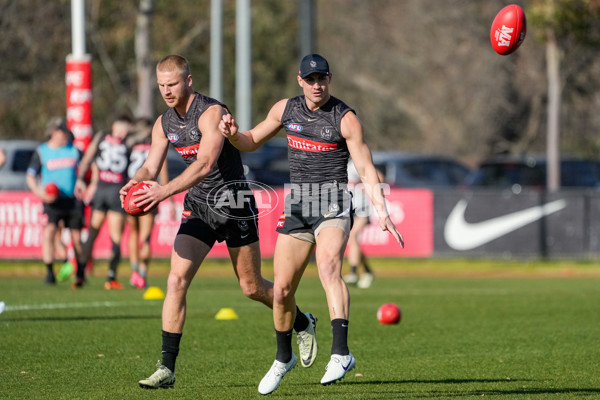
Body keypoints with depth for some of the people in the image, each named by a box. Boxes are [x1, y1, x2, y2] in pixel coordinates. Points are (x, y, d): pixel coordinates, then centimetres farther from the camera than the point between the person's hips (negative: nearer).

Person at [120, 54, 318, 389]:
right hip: (198, 206, 5)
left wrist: (165, 190, -43)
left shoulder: (211, 112, -20)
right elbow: (151, 167, 3)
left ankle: (303, 324, 36)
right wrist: (136, 184, -22)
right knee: (177, 280, -12)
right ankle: (167, 368, -12)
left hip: (234, 201, -5)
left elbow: (206, 163, -31)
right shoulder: (164, 123, 3)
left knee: (252, 287, 7)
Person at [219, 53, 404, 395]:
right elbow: (252, 142, 20)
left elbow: (366, 169, -8)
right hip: (297, 206, 5)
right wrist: (233, 134, -3)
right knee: (282, 290, 6)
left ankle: (341, 353, -41)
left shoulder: (345, 118, -7)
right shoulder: (285, 109, 7)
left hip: (333, 205, -5)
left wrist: (382, 213, -19)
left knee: (328, 267, -31)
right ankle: (284, 358, 30)